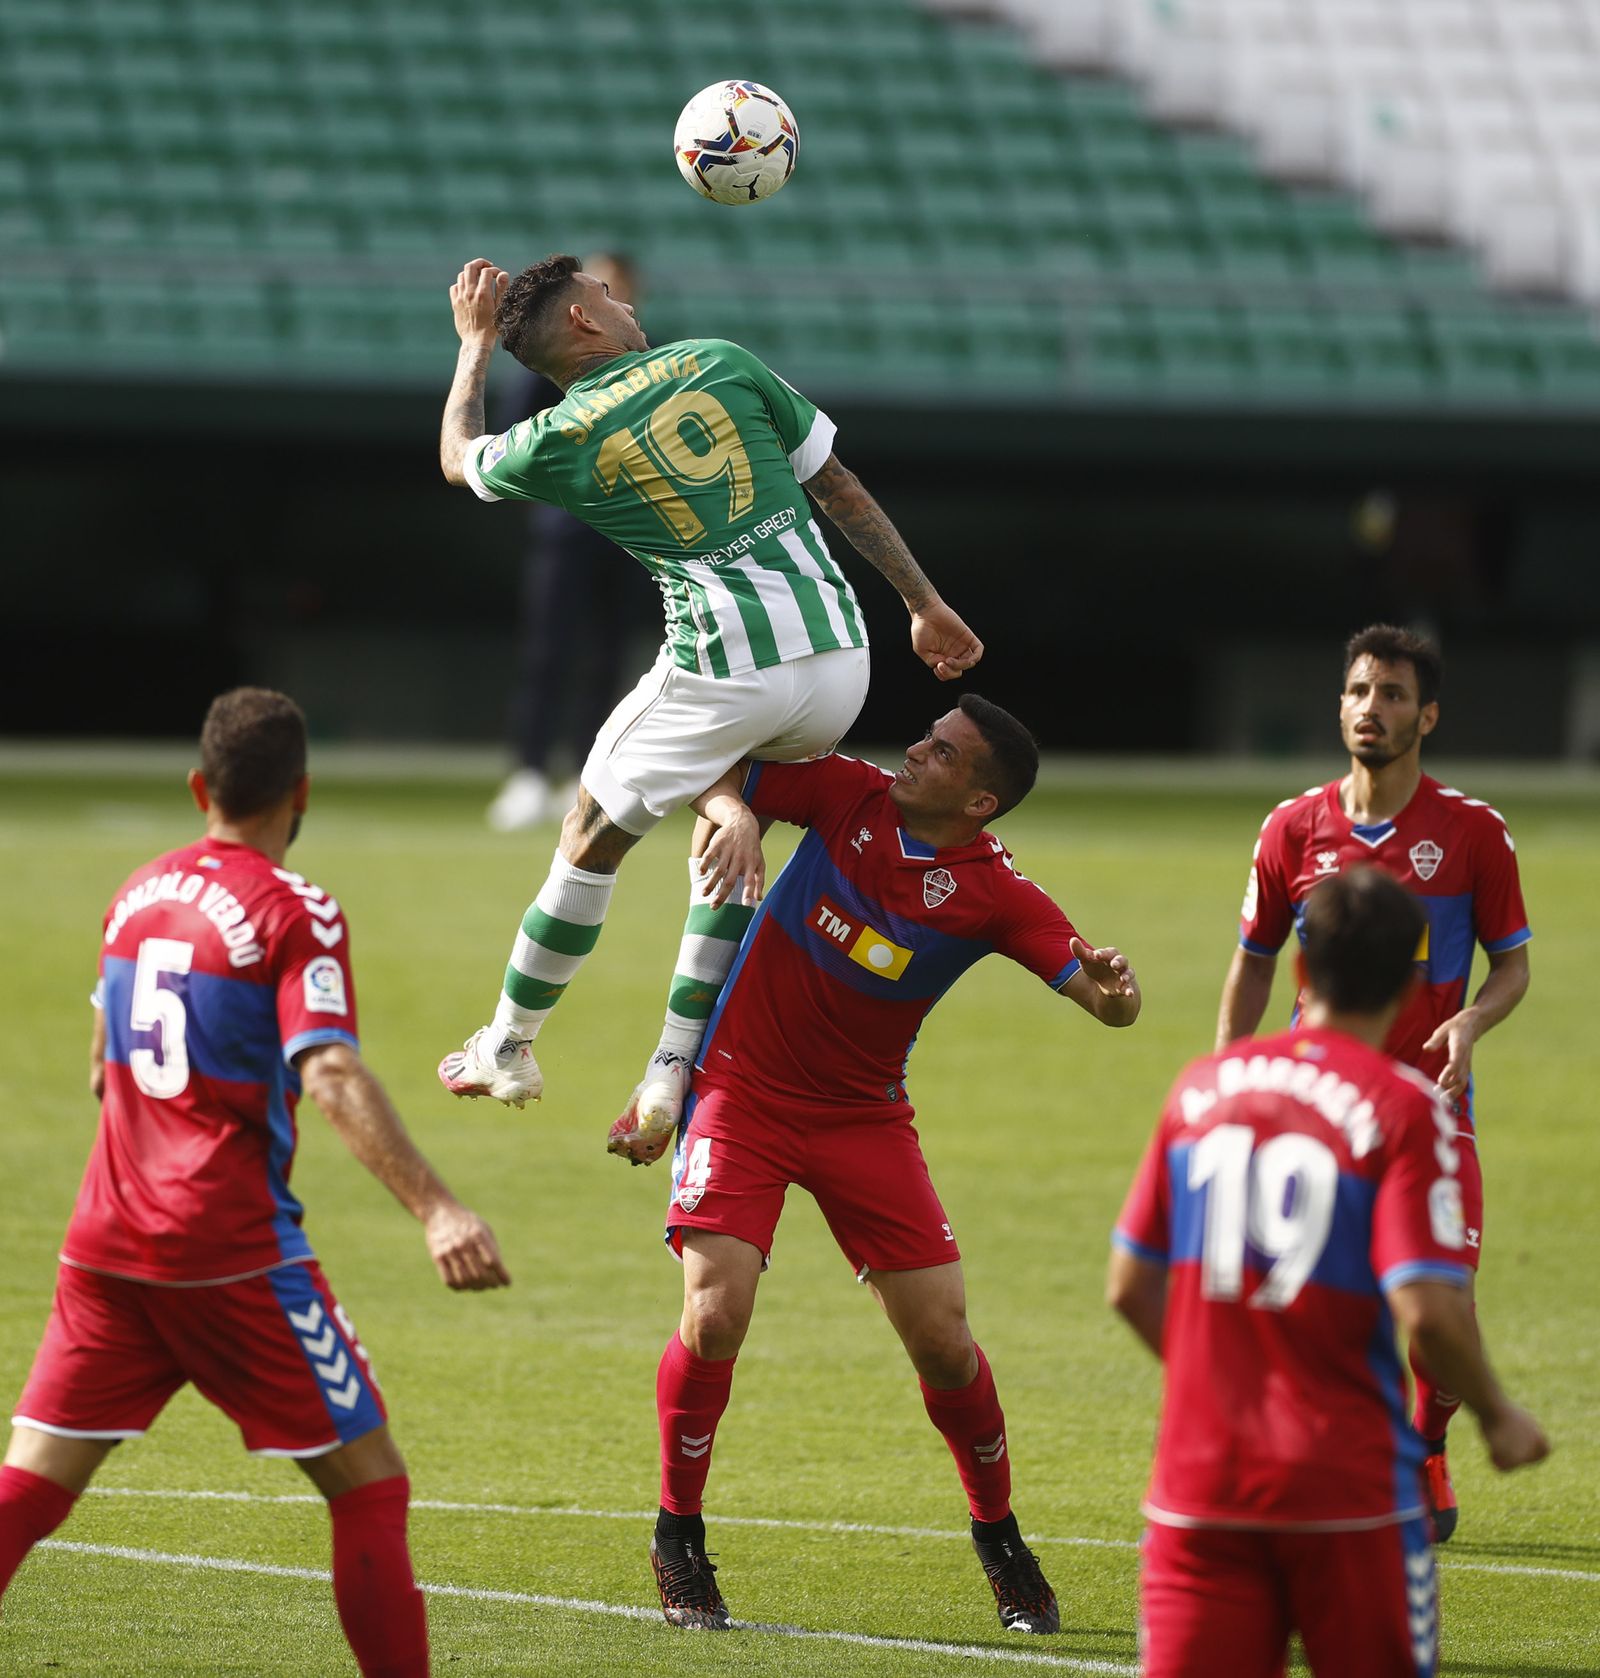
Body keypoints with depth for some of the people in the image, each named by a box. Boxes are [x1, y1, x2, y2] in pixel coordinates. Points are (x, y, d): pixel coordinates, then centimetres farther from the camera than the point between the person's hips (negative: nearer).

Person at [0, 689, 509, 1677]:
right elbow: (332, 1075, -23)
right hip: (232, 1253, -6)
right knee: (369, 1482, 3)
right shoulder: (297, 916, -8)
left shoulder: (140, 893, 12)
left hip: (108, 1243, 6)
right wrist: (434, 1208, -32)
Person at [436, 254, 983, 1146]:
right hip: (839, 654, 3)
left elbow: (460, 458, 26)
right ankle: (677, 1068, 20)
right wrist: (926, 604, 17)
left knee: (592, 844, 16)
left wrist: (476, 342, 39)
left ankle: (510, 1047, 28)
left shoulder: (562, 440, 2)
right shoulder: (721, 362, 7)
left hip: (723, 672, -3)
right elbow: (844, 489, 10)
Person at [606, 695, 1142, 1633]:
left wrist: (1111, 986, -43)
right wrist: (734, 813, -26)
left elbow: (1105, 1000, -19)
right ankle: (679, 1537, 4)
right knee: (715, 1318, -17)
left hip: (864, 1116, 0)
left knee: (944, 1343, -3)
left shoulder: (994, 894, -14)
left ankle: (998, 1533, 23)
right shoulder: (851, 796, -10)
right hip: (743, 1091, 0)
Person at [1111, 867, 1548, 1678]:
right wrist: (1497, 1418, 1)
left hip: (1198, 1479, 4)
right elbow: (1427, 1308, -17)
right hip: (1348, 1486, -3)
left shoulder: (1202, 1086, 7)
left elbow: (1131, 1286, 11)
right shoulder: (1407, 1109, -8)